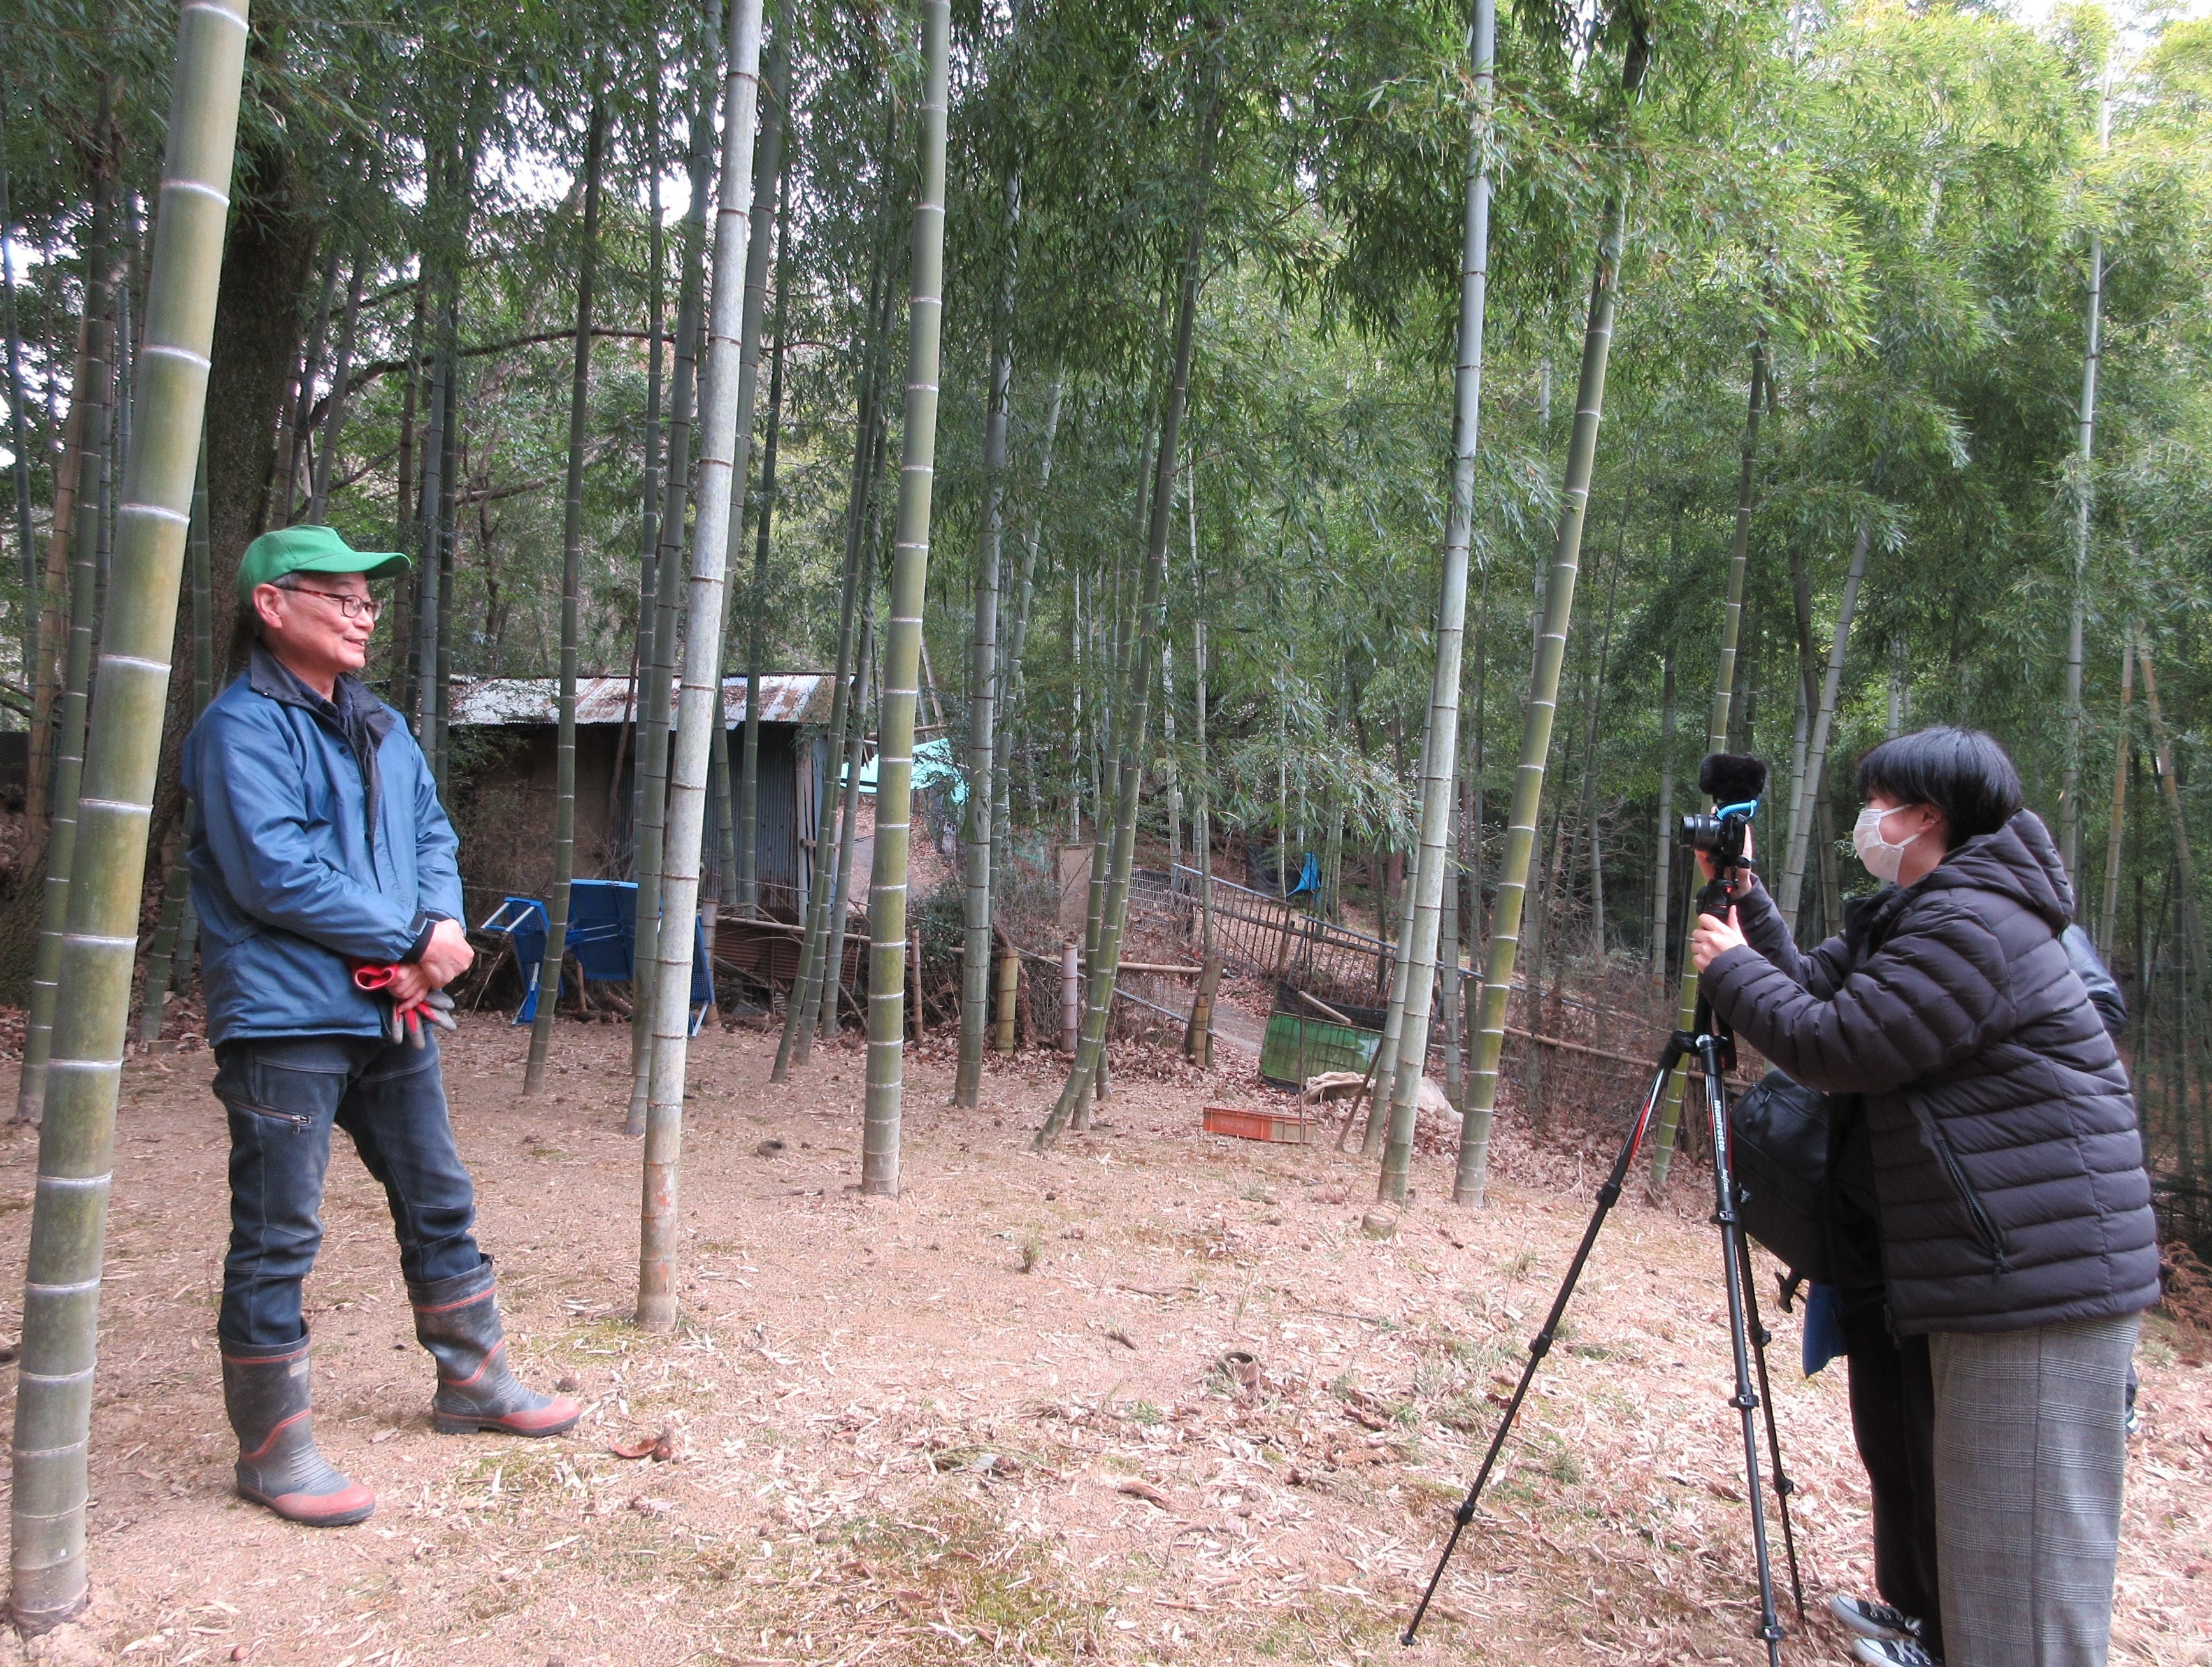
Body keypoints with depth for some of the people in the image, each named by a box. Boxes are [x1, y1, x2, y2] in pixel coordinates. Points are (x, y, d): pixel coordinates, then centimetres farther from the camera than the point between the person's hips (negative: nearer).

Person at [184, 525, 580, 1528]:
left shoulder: (382, 728, 14)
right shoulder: (242, 727, -11)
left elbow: (433, 835, 11)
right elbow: (275, 872, -20)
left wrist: (440, 928, -9)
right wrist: (411, 937, -15)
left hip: (391, 1012, 8)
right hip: (283, 1020, -8)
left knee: (440, 1205, 17)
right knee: (277, 1237, 1)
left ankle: (472, 1381, 33)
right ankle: (273, 1447, 15)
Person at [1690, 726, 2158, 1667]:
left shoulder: (1975, 923, -19)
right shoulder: (1907, 916, 14)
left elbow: (1834, 1047, -20)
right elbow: (1813, 987, 15)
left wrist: (1729, 968, -7)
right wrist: (1744, 896, 11)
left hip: (2041, 1280, -10)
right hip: (1992, 1275, 10)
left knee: (2025, 1554, -2)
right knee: (1978, 1528, 20)